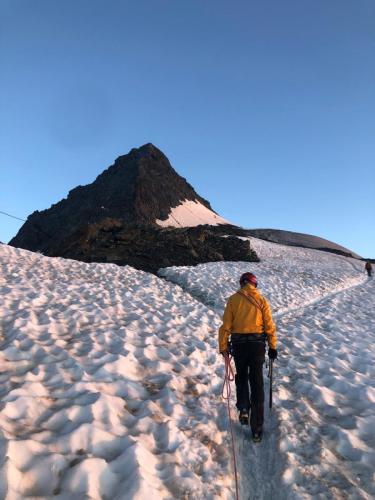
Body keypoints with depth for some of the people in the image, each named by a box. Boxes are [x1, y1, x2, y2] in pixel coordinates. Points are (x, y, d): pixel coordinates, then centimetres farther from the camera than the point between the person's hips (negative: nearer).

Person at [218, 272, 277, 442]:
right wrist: (273, 347, 6)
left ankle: (243, 408, 12)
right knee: (257, 384, 7)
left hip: (239, 344, 0)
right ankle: (256, 428, 10)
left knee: (241, 376, 26)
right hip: (257, 344, 0)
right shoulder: (261, 300, 0)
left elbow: (226, 326, -3)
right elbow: (269, 326, -3)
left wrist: (223, 347, 4)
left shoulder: (233, 299, -1)